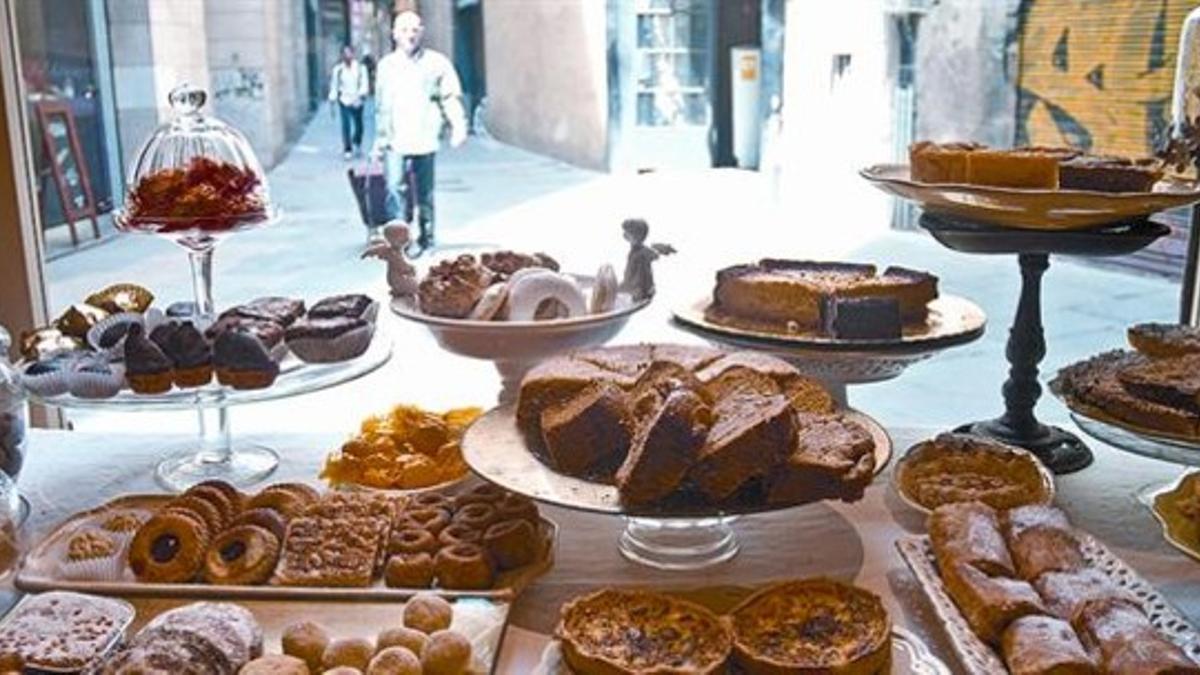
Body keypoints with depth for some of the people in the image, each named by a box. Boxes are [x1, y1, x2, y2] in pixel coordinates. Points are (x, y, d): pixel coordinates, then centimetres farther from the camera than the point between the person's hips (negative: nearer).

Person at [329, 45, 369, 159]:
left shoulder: (360, 68, -1)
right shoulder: (338, 69, 1)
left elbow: (364, 83, -6)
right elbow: (334, 86, 6)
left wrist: (363, 93, -23)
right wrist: (332, 100, 4)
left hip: (357, 101, 1)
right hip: (344, 100, -1)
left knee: (359, 125, 10)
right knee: (346, 125, -9)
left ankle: (357, 143, 39)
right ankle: (347, 150, -1)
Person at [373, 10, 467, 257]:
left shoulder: (436, 63, 3)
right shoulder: (386, 65, 12)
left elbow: (451, 98, 0)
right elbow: (380, 107, 17)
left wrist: (459, 126, -14)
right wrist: (379, 139, 19)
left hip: (424, 140, -1)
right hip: (395, 141, 2)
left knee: (424, 193, 7)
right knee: (396, 188, -10)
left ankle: (425, 237, 20)